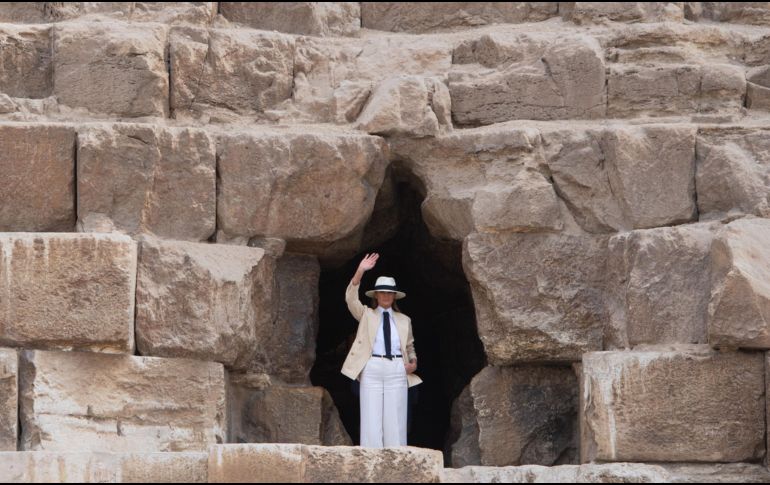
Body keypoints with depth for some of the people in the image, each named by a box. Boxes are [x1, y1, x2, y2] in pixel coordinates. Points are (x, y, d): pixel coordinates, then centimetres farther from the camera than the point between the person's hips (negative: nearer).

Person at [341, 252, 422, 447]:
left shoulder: (404, 320, 17)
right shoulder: (366, 315, 11)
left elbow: (410, 346, 24)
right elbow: (351, 298, -4)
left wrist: (413, 361, 1)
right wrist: (360, 271, -17)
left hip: (397, 371, 1)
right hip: (372, 370, -1)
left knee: (395, 421, -2)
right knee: (371, 419, -5)